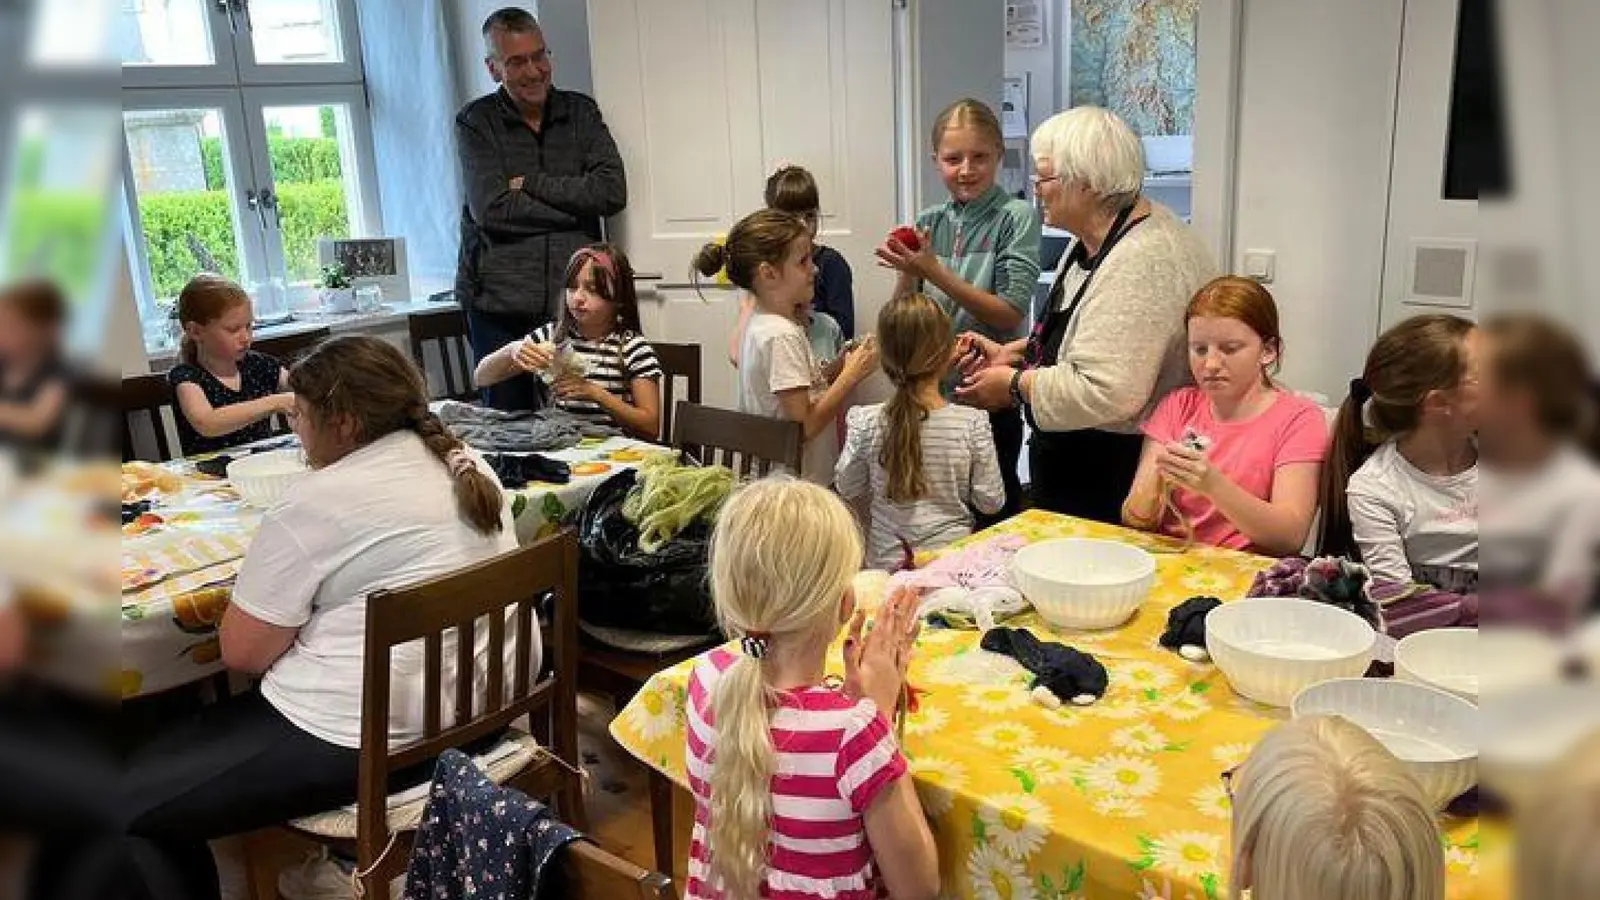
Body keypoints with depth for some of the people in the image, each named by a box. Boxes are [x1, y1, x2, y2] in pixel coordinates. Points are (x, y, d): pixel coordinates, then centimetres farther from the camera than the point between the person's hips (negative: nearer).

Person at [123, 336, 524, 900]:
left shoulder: (317, 503, -16)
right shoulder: (468, 464, 7)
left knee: (126, 802, 5)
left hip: (361, 742, -9)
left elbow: (242, 653, -10)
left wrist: (260, 583, 8)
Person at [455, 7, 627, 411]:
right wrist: (578, 204, -9)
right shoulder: (476, 122, 3)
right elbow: (492, 209, -11)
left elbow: (612, 192, -4)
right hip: (500, 303, -1)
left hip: (573, 299, 2)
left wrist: (530, 184, -8)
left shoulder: (580, 111, 10)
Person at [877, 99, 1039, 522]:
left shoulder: (1016, 217, -8)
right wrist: (907, 271, -13)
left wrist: (934, 271, -20)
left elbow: (1010, 315, -15)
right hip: (929, 388, 5)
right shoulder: (928, 222, 6)